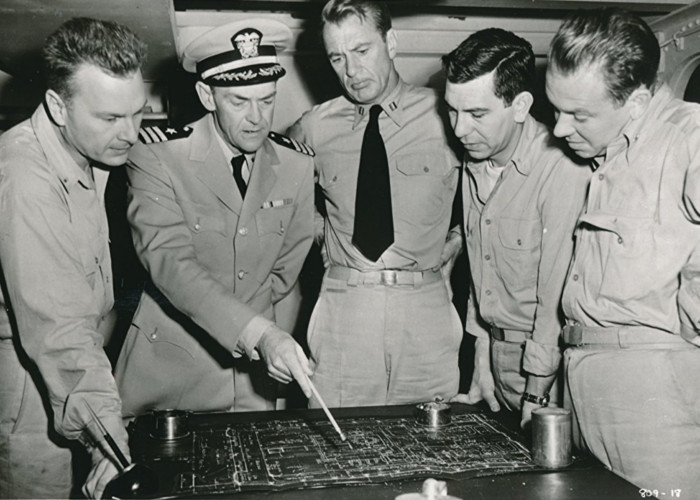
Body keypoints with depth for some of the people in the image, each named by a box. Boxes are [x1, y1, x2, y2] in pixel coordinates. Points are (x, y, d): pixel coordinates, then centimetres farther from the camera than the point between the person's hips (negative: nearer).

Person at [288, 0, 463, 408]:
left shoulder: (444, 115, 1)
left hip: (426, 310, -1)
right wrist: (326, 246, 10)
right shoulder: (313, 128, 6)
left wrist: (454, 244, 1)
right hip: (343, 308, 1)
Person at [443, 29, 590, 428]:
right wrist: (482, 357, 10)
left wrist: (537, 397, -14)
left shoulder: (564, 171, -22)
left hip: (547, 365, -6)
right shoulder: (477, 162, 3)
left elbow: (557, 296, -20)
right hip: (496, 351, 6)